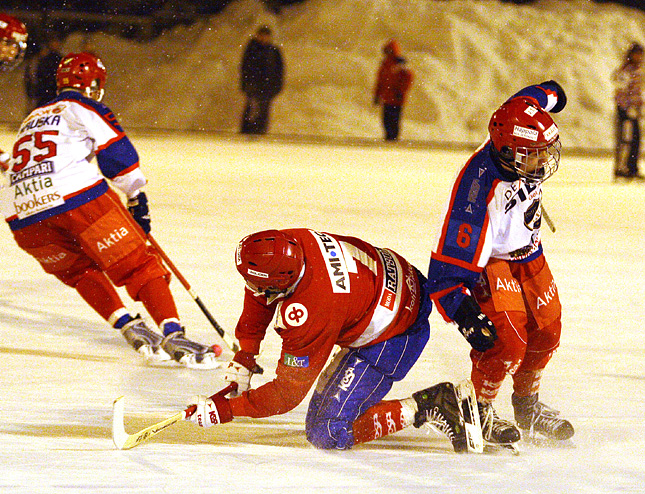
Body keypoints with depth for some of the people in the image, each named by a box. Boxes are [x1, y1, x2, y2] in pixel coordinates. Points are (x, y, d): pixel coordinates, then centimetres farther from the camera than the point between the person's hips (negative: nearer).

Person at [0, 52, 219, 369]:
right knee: (139, 267, 2)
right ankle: (172, 336, -13)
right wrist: (137, 197, 12)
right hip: (77, 196, -5)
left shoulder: (31, 120, 34)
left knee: (80, 271, 28)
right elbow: (117, 152, 3)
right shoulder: (82, 107, 13)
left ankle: (128, 328, 12)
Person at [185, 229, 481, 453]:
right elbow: (257, 300, 8)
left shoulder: (307, 315, -36)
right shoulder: (287, 245, -16)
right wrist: (243, 359, 5)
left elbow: (286, 394, -25)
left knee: (328, 435, -11)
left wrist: (223, 410, -21)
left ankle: (423, 409, -6)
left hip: (393, 337, -9)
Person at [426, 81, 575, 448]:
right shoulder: (482, 193, -42)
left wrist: (551, 92, 25)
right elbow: (449, 264, -38)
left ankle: (528, 407, 35)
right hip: (486, 258, -8)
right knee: (507, 342, -19)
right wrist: (466, 315, -45)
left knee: (546, 332, 12)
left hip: (526, 252, 8)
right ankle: (478, 412, 5)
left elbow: (529, 100, 4)